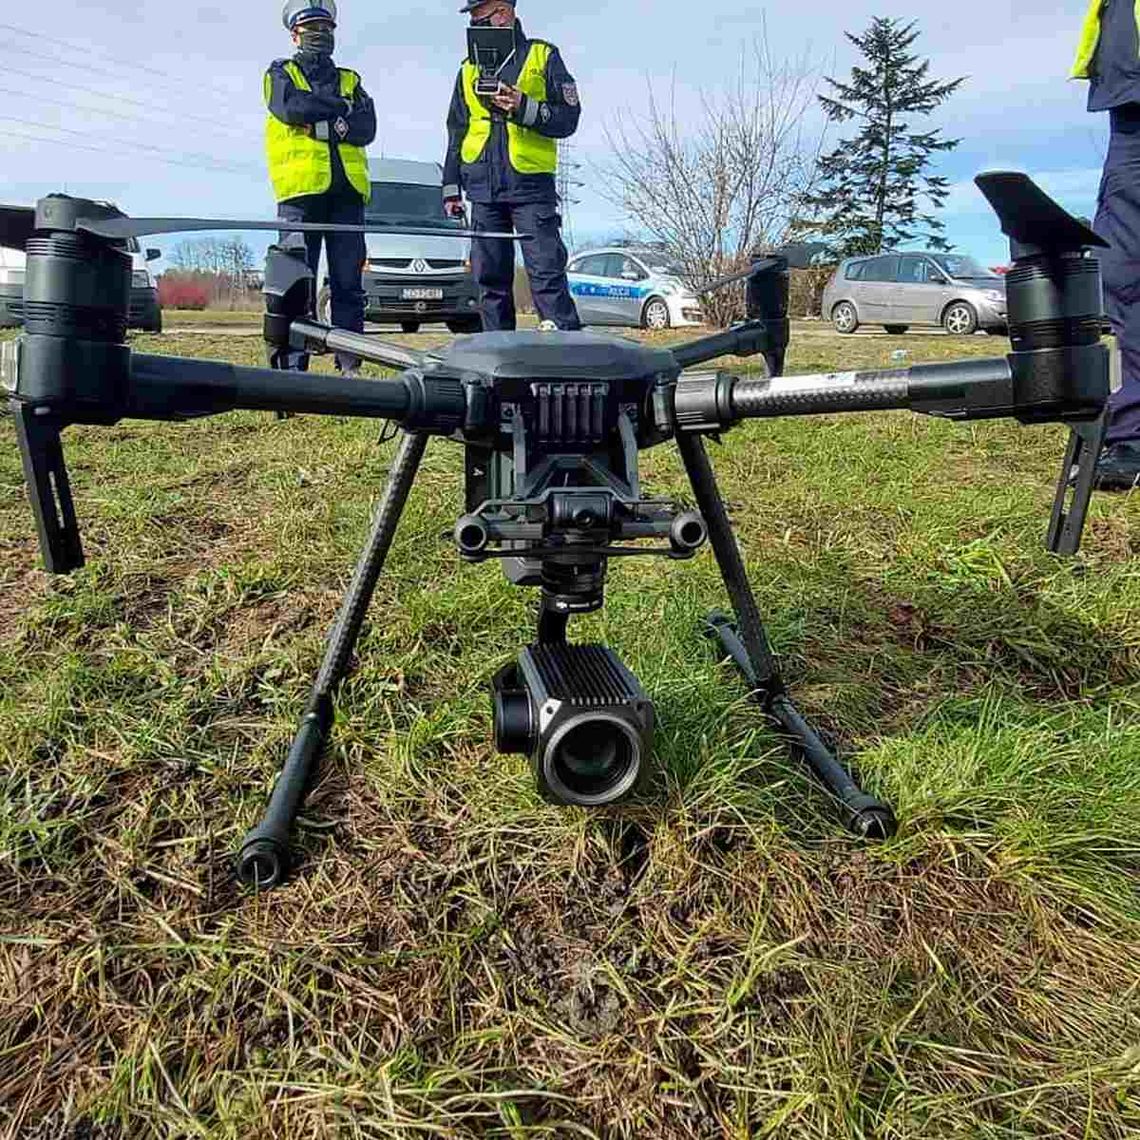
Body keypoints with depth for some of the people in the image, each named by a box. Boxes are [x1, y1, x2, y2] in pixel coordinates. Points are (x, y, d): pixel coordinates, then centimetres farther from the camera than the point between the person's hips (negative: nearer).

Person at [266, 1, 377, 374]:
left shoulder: (350, 81, 24)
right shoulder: (281, 74, 17)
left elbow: (367, 128, 5)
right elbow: (291, 107, -6)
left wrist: (321, 123, -7)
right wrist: (340, 107, 0)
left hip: (347, 189, 3)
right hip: (301, 188, -3)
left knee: (349, 283, -1)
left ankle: (350, 366, 0)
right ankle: (293, 367, -9)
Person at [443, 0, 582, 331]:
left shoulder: (544, 56, 7)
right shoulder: (470, 69, 19)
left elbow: (568, 118, 1)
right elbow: (457, 132, 21)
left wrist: (524, 107, -14)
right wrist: (451, 188, 15)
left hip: (532, 185, -4)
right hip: (483, 189, 5)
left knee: (547, 273, -13)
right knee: (490, 278, 3)